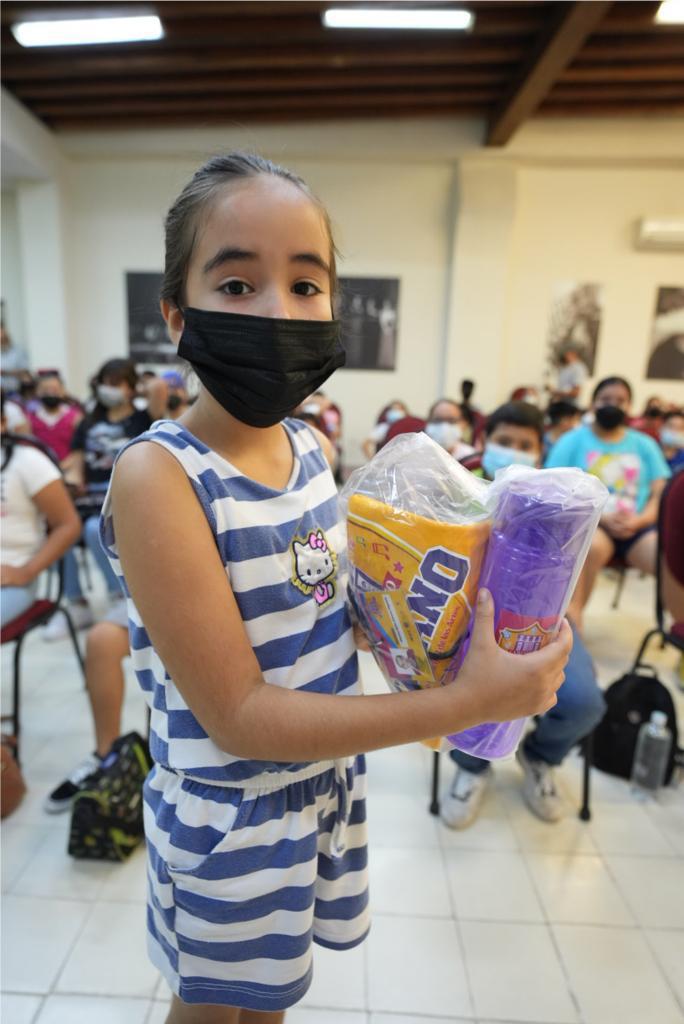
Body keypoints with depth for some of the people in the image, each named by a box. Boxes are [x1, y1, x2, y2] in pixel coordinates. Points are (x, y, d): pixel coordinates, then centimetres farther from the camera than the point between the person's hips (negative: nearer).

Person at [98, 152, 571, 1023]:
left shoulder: (311, 446, -7)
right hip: (230, 815, -5)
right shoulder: (157, 476, -27)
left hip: (329, 778, 6)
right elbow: (237, 714, -26)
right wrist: (467, 703, -27)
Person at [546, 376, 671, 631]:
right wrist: (600, 516, -15)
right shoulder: (572, 440, 6)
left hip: (636, 528, 3)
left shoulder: (645, 445, 16)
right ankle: (572, 619, -25)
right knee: (592, 545, -38)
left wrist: (638, 521, -12)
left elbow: (661, 496, 10)